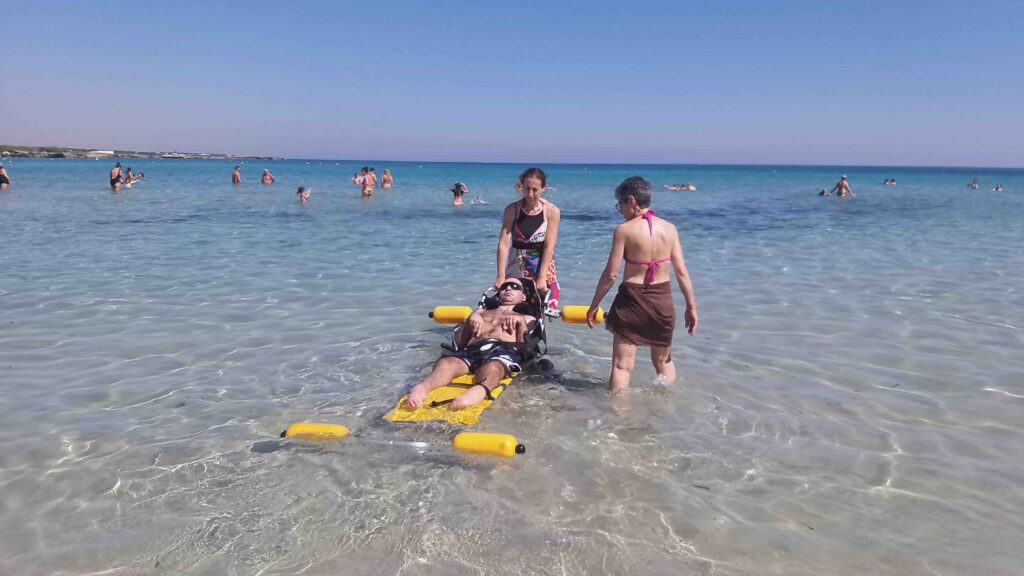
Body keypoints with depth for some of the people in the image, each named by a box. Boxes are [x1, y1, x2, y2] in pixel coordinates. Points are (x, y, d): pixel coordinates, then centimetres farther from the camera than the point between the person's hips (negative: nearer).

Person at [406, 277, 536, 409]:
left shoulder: (526, 318, 35)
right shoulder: (481, 312, 40)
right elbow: (459, 342, 24)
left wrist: (520, 322, 3)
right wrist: (470, 320, 10)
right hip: (472, 350, 3)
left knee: (492, 367, -42)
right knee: (445, 363, -34)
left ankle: (479, 391, -73)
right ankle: (421, 388, -62)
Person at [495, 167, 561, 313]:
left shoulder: (552, 211, -9)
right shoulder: (512, 210, -6)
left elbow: (549, 247, -13)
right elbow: (504, 243, -12)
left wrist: (541, 277, -20)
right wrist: (501, 275, -20)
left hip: (542, 265, -1)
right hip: (516, 266, 1)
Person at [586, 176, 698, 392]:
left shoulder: (624, 230, -11)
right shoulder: (669, 228, 0)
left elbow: (610, 274, -11)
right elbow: (681, 272, 1)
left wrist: (593, 306, -1)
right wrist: (691, 307, 9)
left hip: (632, 300, -4)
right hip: (663, 301, 4)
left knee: (622, 366, 4)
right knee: (664, 361, 23)